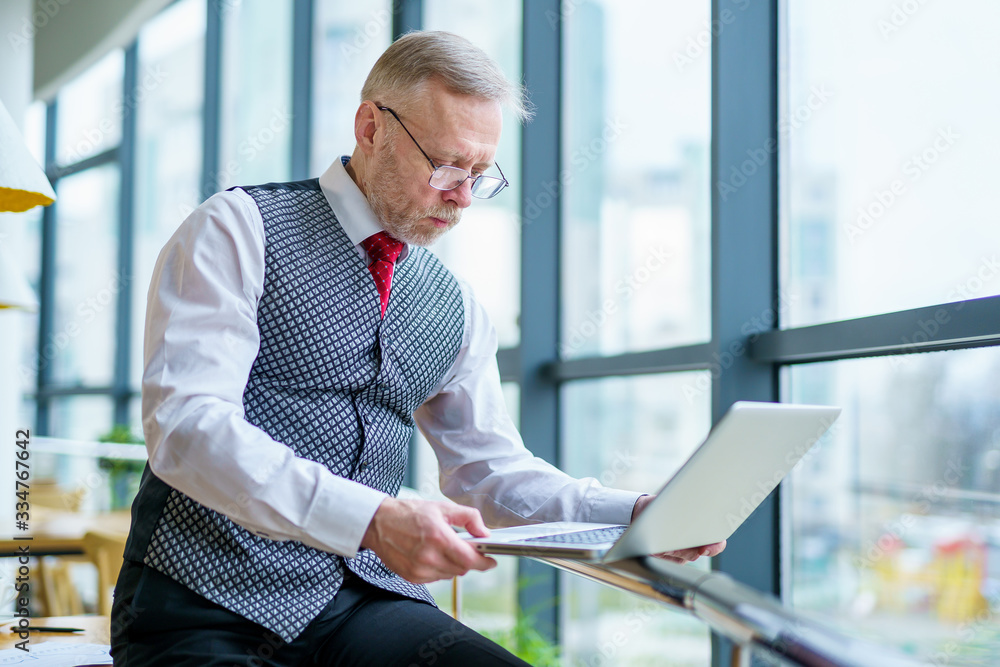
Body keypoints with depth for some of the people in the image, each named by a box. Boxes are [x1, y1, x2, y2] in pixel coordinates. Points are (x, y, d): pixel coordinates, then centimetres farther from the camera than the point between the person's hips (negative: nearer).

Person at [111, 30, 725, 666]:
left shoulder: (457, 309, 13)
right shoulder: (238, 230, -4)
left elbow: (491, 468, 20)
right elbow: (186, 427, -17)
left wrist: (633, 514, 2)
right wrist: (371, 520, -30)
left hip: (367, 603, 4)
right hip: (209, 606, -4)